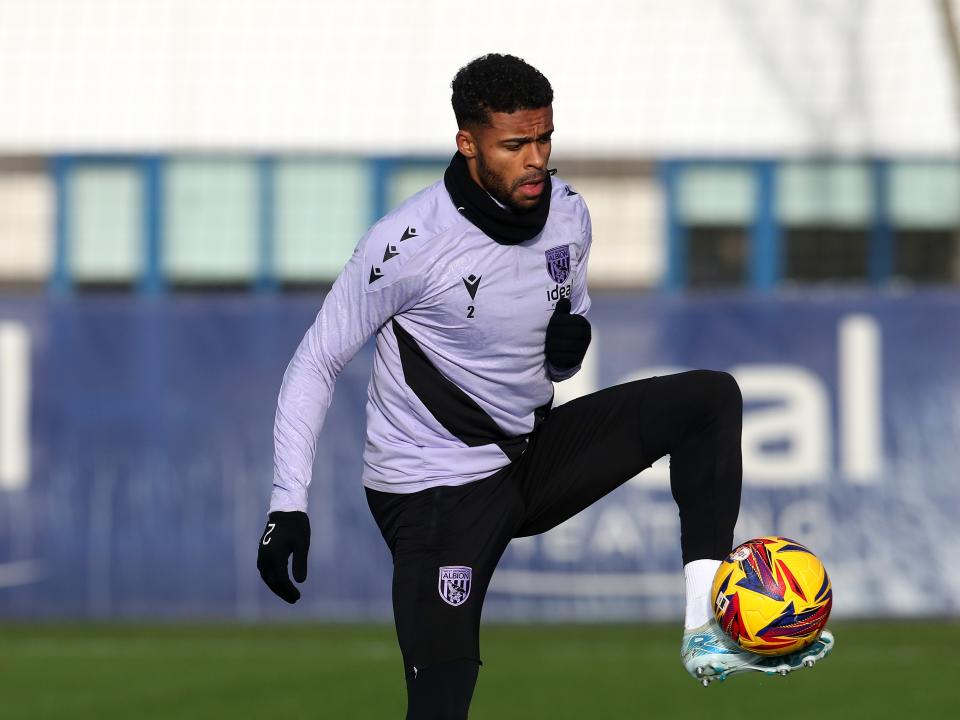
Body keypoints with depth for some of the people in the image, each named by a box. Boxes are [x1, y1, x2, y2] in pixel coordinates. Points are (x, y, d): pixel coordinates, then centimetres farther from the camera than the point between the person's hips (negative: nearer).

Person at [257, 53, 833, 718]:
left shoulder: (568, 215, 1)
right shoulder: (409, 243, -18)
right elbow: (316, 365, -11)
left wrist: (572, 342, -9)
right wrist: (288, 506, -18)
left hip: (535, 452, 7)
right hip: (437, 489, -7)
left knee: (710, 397, -4)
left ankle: (707, 632, -13)